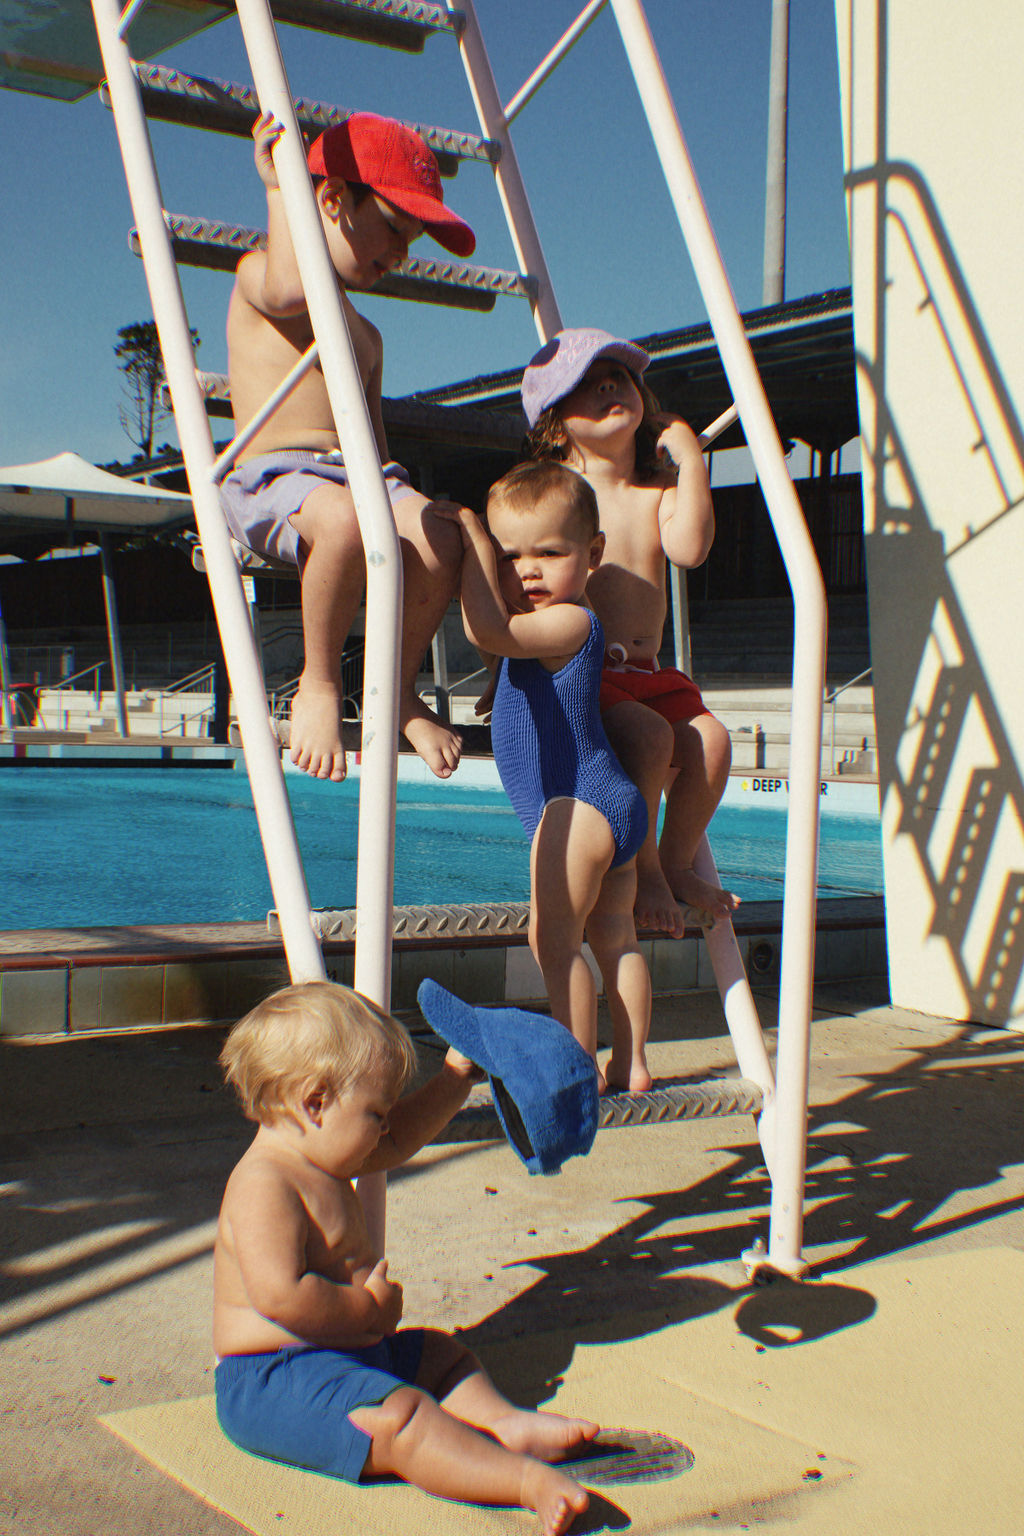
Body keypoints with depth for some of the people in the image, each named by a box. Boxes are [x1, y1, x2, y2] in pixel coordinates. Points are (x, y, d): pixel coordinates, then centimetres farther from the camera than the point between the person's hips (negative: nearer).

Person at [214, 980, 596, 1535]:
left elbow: (400, 1139, 28)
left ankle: (501, 1421, 0)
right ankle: (525, 1479, -40)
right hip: (272, 1380, -11)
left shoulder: (320, 1159, 11)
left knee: (441, 1356, 21)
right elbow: (282, 1295, -33)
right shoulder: (263, 1186, -23)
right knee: (400, 1416, -31)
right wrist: (368, 1307, -21)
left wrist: (457, 1075, 26)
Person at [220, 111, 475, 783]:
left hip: (363, 476, 6)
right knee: (345, 521, -40)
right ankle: (319, 685, -18)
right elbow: (291, 290, -18)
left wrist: (404, 501, 10)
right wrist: (279, 185, -9)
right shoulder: (257, 273, 8)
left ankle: (399, 689, -5)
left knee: (439, 547, -27)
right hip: (274, 475, -6)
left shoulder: (367, 336, 29)